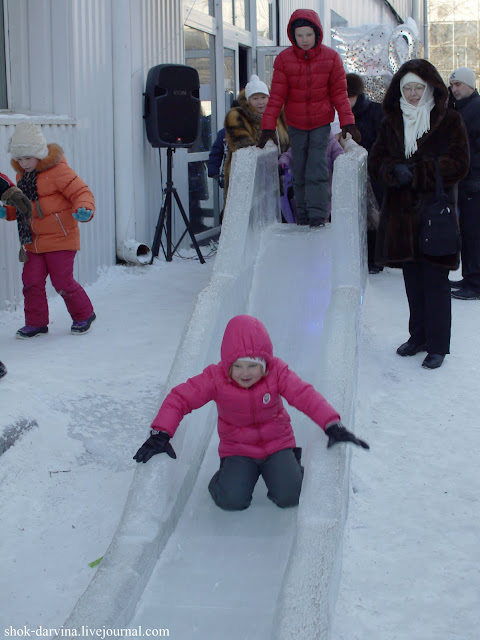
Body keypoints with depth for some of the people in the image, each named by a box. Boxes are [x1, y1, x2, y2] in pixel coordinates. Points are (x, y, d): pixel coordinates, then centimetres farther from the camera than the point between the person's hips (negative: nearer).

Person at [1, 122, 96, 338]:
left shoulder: (58, 170, -14)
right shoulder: (22, 175, 10)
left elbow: (81, 192, -15)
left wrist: (84, 210, -34)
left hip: (60, 239, -7)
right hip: (34, 241, 7)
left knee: (62, 281, -4)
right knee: (31, 280, 2)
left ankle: (84, 315, 19)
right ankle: (36, 322, 16)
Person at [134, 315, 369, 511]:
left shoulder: (277, 373, -16)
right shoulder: (215, 378, -18)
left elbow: (306, 396, -24)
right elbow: (180, 398, -19)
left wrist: (333, 426, -37)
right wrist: (161, 434, -32)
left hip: (277, 443, 1)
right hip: (237, 449, 0)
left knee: (290, 496, -16)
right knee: (232, 501, -20)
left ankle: (293, 464, 18)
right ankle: (227, 475, 16)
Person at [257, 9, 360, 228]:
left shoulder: (331, 58, -6)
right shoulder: (284, 59, -6)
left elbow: (339, 93, 0)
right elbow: (277, 95, -4)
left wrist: (347, 122, -8)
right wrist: (268, 126, -9)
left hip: (321, 122, -1)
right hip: (296, 124, 1)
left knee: (317, 170, -11)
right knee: (299, 171, 5)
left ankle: (318, 215, -8)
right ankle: (302, 216, 14)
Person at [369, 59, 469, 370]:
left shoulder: (449, 121, -2)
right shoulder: (392, 122, 11)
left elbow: (458, 165, -10)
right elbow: (376, 161, 7)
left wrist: (415, 172, -16)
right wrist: (395, 171, -15)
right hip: (401, 212, 4)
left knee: (435, 280, -4)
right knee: (412, 279, 11)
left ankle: (438, 344, 4)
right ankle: (419, 335, 24)